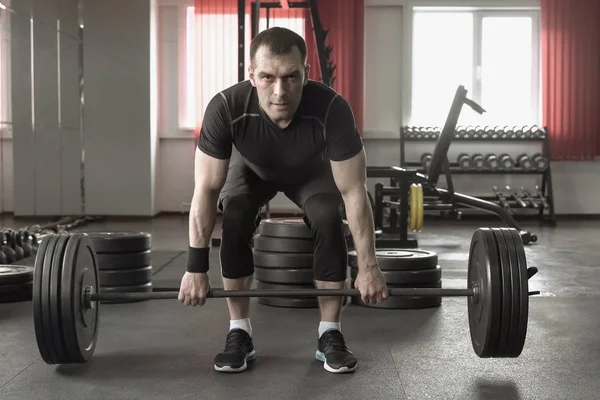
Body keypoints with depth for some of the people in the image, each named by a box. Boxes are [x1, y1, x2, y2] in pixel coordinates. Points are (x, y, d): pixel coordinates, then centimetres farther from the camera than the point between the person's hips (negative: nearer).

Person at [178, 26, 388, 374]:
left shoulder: (332, 109, -43)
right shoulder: (226, 108, -41)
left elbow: (354, 192, -33)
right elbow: (206, 189, -31)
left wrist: (369, 266, -29)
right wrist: (196, 268, -28)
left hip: (311, 169, 0)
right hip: (251, 168, 1)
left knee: (329, 222, -25)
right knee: (235, 223, -25)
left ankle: (330, 335, -9)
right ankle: (239, 335, -9)